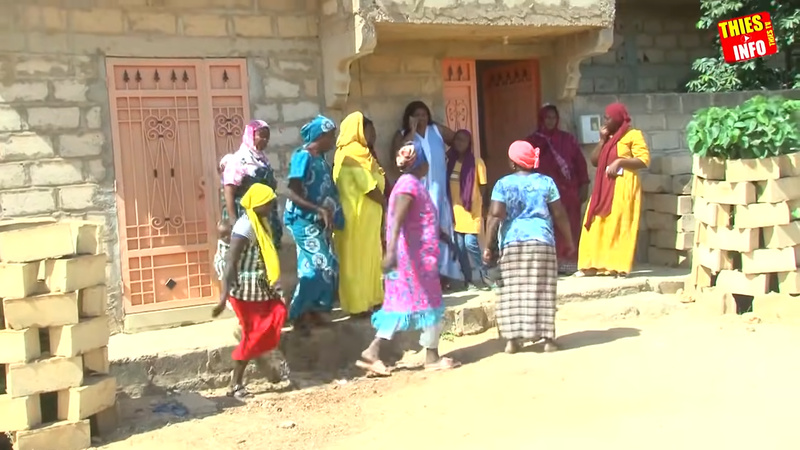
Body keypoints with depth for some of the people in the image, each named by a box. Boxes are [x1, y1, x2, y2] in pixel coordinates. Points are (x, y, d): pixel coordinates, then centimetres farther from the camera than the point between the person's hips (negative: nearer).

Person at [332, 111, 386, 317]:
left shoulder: (355, 152, 16)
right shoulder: (354, 153, -16)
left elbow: (374, 181, 14)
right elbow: (369, 187, -17)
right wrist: (388, 203, -4)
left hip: (364, 214, 10)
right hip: (358, 215, -10)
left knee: (368, 256, 14)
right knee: (357, 258, -4)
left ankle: (369, 298, 21)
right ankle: (358, 304, 2)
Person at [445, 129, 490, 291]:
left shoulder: (476, 162, -2)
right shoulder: (449, 161, 7)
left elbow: (483, 186, 0)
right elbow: (445, 184, 12)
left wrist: (481, 206, -2)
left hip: (472, 210, -4)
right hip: (455, 211, 4)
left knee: (470, 243, -11)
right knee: (460, 246, 3)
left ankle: (484, 274, 11)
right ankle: (468, 280, 12)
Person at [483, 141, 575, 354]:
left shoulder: (503, 184, 1)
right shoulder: (546, 182, 5)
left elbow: (495, 216, -8)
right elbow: (559, 215, 5)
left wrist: (489, 246, -5)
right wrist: (568, 240, 16)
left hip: (512, 243, -1)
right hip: (541, 241, 1)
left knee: (512, 292, 4)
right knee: (542, 292, 5)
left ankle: (512, 339, 3)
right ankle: (547, 338, 6)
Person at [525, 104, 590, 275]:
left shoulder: (568, 139, 11)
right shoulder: (533, 141, 7)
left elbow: (580, 163, 10)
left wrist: (584, 186, 3)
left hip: (568, 191, 2)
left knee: (570, 227, -1)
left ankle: (569, 263, 3)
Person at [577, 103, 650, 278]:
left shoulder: (633, 135, -2)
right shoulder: (608, 137, 20)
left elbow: (644, 160, -10)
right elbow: (594, 160, 13)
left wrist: (620, 161, -18)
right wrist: (603, 139, 4)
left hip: (623, 186, -7)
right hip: (605, 186, 7)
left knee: (619, 225, -9)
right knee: (598, 224, 1)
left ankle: (618, 266, -6)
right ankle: (595, 265, 3)